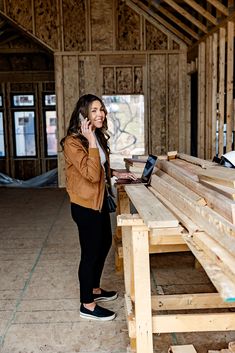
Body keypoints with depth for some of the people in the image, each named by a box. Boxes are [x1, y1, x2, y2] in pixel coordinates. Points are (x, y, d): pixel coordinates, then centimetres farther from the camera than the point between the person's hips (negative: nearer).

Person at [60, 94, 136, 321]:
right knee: (90, 252, 1)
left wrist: (116, 173, 9)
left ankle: (94, 289, 39)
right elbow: (92, 174, -29)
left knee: (104, 244, 20)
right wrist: (91, 142, -28)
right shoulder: (73, 142, -20)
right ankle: (87, 305, 17)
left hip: (99, 200, 10)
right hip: (85, 204, -10)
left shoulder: (98, 136, 9)